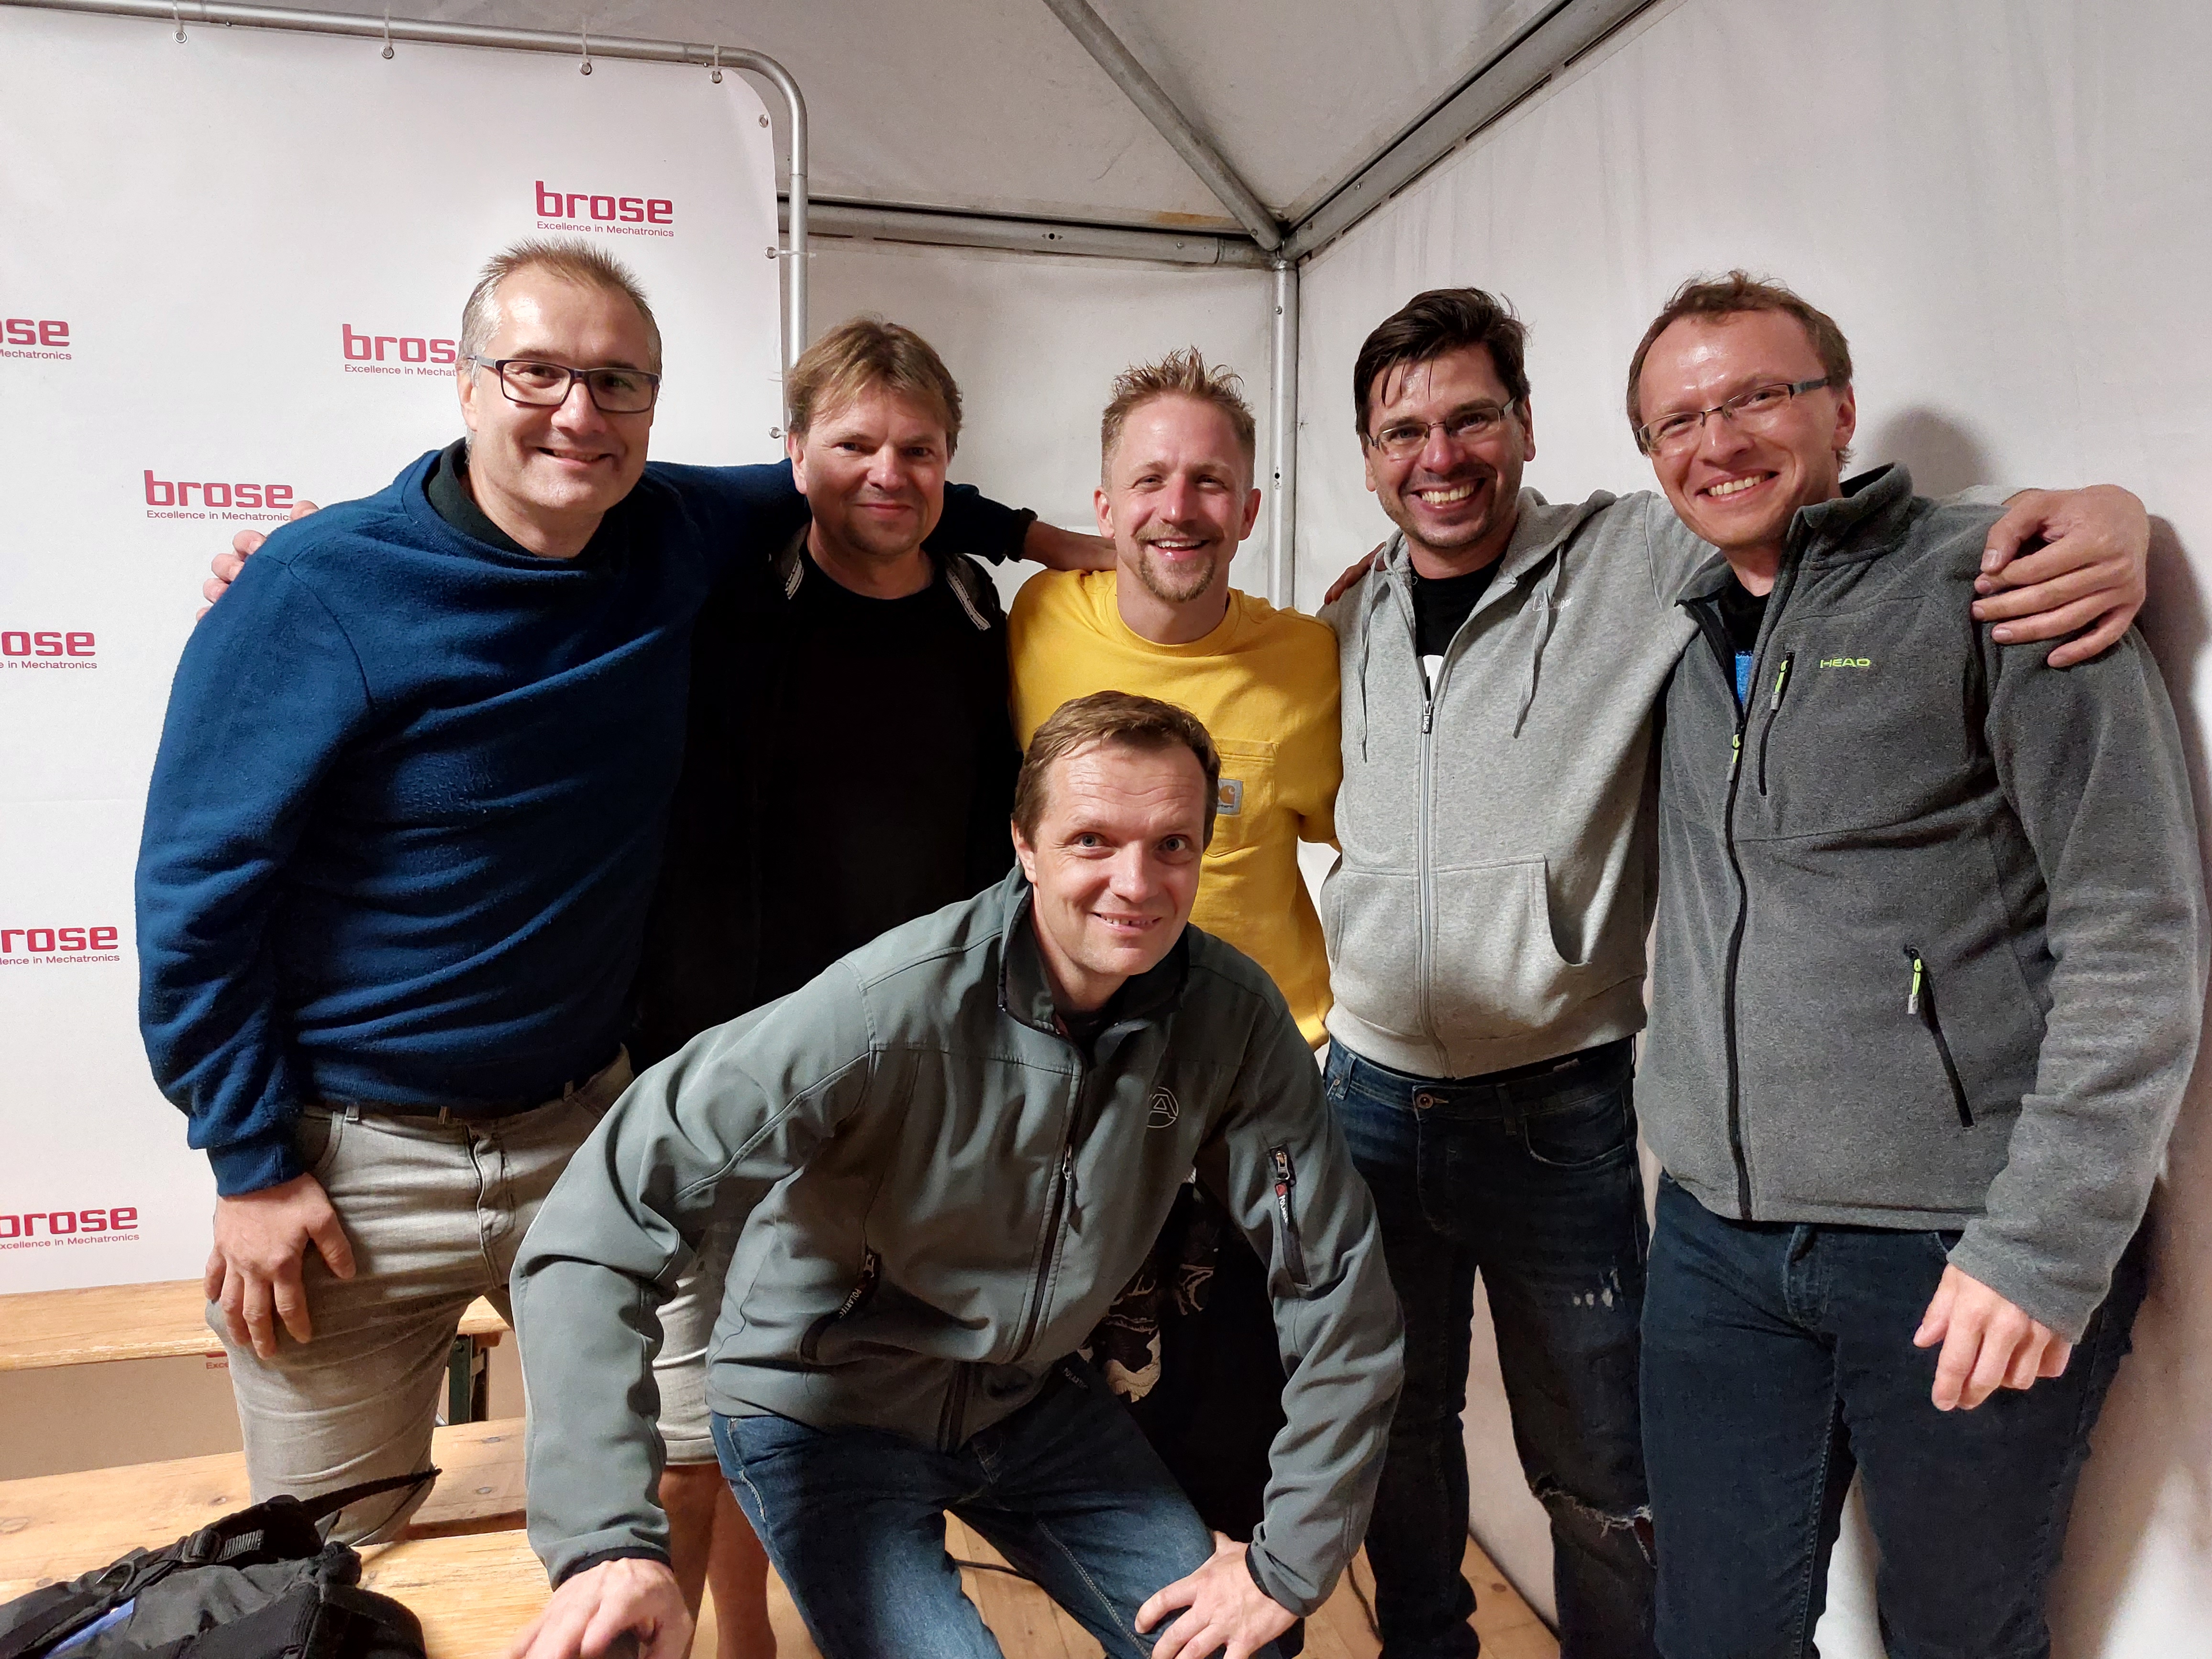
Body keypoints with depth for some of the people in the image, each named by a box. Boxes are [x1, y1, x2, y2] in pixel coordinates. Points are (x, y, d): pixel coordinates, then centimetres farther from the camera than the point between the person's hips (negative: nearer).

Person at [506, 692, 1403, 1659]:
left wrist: (1289, 1565, -8)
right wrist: (608, 1539, -41)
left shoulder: (1233, 1017, -17)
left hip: (1031, 1398, 4)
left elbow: (1336, 1280, -10)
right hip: (822, 1408, -4)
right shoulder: (894, 1008, -31)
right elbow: (597, 1233, -33)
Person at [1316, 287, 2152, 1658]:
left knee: (1597, 1477, 12)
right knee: (1399, 1423, 22)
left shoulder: (1640, 560, -10)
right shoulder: (1353, 614, 3)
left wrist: (2100, 503, -25)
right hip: (1369, 1097, 4)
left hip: (1558, 1115, -4)